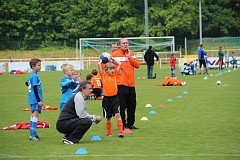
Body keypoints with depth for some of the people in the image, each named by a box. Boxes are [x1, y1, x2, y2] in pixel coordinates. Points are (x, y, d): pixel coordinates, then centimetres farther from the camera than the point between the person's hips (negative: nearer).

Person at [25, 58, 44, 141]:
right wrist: (39, 100, -19)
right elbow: (35, 89, -19)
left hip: (33, 100, 10)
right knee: (35, 115, -16)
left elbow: (27, 83, 31)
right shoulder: (35, 76, -15)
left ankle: (33, 135, 17)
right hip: (35, 99, -10)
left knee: (33, 116, 13)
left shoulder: (32, 75, 14)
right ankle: (33, 135, -23)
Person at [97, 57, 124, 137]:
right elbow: (99, 64, -8)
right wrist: (101, 60, 10)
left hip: (115, 98, 0)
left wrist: (113, 59, 15)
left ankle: (120, 131, -13)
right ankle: (109, 132, 22)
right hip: (106, 98, 0)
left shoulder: (115, 74, 8)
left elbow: (120, 64, 6)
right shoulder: (103, 75, 1)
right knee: (108, 117, 10)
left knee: (117, 114, -11)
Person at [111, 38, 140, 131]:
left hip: (131, 84, 5)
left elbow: (137, 65, 1)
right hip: (121, 84, -5)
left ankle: (130, 123, 23)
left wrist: (129, 57, -7)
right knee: (122, 106, -5)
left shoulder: (131, 53, 12)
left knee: (132, 105, 11)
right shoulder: (115, 54, -2)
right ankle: (123, 125, 0)